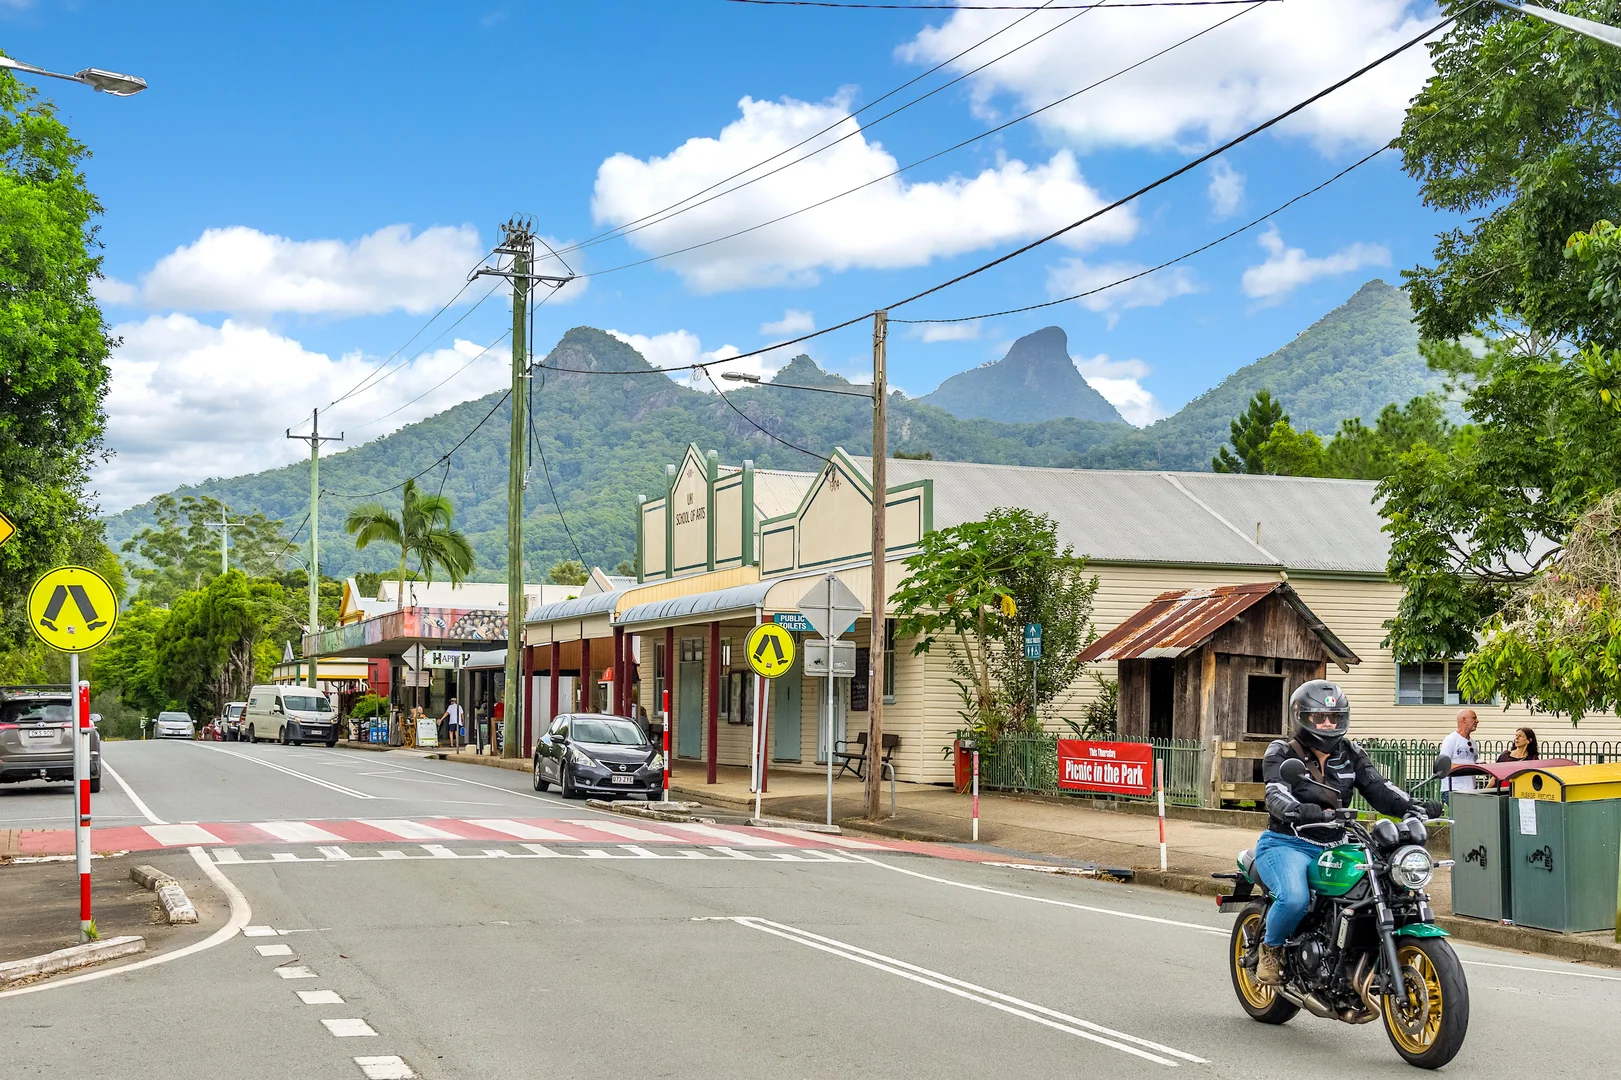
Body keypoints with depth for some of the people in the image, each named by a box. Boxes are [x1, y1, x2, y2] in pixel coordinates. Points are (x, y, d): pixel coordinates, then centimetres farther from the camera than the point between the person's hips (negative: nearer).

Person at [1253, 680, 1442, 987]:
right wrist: (1305, 813, -41)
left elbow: (1378, 789, 0)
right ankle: (1271, 947, -2)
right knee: (1295, 899, -34)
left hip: (1335, 846, 5)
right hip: (1287, 844, -5)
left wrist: (1412, 806, -21)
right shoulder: (1282, 754, -1)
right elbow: (1277, 797, -19)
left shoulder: (1351, 755, 15)